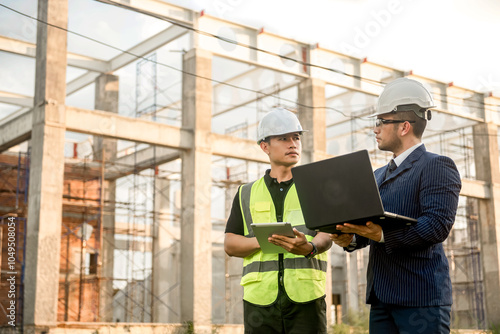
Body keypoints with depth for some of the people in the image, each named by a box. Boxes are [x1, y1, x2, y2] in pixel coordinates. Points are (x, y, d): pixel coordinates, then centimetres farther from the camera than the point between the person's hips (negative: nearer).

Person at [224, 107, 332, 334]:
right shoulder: (246, 194, 16)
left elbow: (326, 236, 0)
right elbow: (230, 244, 9)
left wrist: (308, 247, -24)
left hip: (306, 298, -1)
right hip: (260, 299, 1)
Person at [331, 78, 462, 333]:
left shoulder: (437, 166, -6)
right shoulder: (379, 175, 21)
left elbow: (438, 225, -18)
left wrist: (383, 235, -29)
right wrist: (350, 239, -2)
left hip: (421, 296, -8)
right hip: (381, 294, 8)